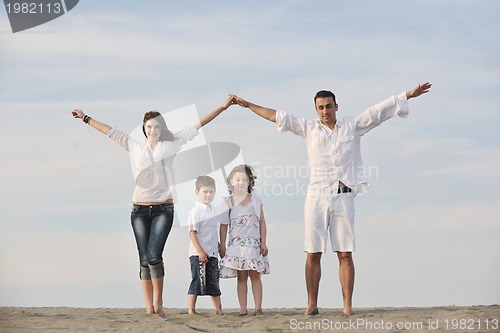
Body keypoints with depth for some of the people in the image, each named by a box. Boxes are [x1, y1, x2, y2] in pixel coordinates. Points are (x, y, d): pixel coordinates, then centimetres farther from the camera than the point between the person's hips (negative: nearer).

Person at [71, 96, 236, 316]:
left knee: (154, 256, -16)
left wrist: (222, 107, 3)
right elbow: (111, 132, 17)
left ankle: (158, 301, 1)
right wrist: (86, 119, 21)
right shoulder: (134, 147, 10)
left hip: (163, 209, -2)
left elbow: (197, 125, 4)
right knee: (144, 259, 1)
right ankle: (149, 307, 4)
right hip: (139, 209, 2)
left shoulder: (170, 146, 6)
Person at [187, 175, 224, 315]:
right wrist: (200, 251, -21)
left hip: (212, 253, 8)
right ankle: (191, 310, 0)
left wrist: (220, 247, 23)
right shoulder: (195, 211, -11)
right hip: (198, 254, -8)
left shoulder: (214, 210, 12)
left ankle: (219, 310, 18)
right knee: (197, 281, -6)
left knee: (214, 282, 12)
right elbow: (192, 233, -16)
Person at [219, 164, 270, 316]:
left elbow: (262, 223, 9)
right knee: (241, 276, 0)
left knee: (255, 275, -2)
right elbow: (224, 225, 6)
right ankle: (243, 308, 2)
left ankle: (258, 308, -1)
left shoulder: (255, 200, 8)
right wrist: (222, 245, 2)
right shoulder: (229, 202, 6)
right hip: (236, 244, 0)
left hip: (254, 243, 0)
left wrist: (263, 243, 3)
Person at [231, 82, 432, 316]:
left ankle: (347, 305, -3)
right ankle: (312, 304, 4)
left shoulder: (353, 126, 9)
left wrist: (408, 95, 4)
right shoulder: (309, 129, 10)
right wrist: (248, 105, 12)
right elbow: (277, 116, 12)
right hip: (316, 197, 1)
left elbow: (380, 110, 7)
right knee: (313, 254, 0)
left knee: (345, 254, -3)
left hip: (342, 197, -1)